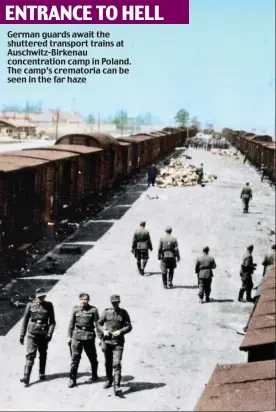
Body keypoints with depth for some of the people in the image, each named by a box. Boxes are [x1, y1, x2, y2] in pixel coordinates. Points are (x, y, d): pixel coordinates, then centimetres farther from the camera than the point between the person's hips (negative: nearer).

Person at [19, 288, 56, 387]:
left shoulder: (49, 306, 2)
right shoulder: (30, 305, 2)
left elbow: (52, 321, 3)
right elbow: (25, 320, 7)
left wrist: (50, 333, -10)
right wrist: (22, 335, 6)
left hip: (43, 334, 1)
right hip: (32, 334, -1)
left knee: (43, 354, 13)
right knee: (30, 355, -11)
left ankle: (42, 374, 30)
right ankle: (26, 377, -17)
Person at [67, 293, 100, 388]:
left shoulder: (93, 310, -1)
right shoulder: (76, 309, 5)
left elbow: (97, 323, -1)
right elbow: (71, 323, 10)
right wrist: (69, 336, 7)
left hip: (89, 336, -1)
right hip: (77, 336, 1)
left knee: (93, 357, 12)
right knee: (75, 358, -2)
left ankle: (94, 375, 34)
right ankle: (72, 379, 4)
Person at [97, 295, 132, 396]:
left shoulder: (123, 313, 2)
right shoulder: (106, 312, 4)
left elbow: (129, 326, 2)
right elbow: (99, 323, 9)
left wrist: (120, 331, -15)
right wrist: (103, 331, -10)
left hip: (118, 342, -2)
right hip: (107, 341, 2)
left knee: (117, 364, -13)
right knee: (108, 363, 15)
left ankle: (117, 386, -18)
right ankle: (109, 380, 36)